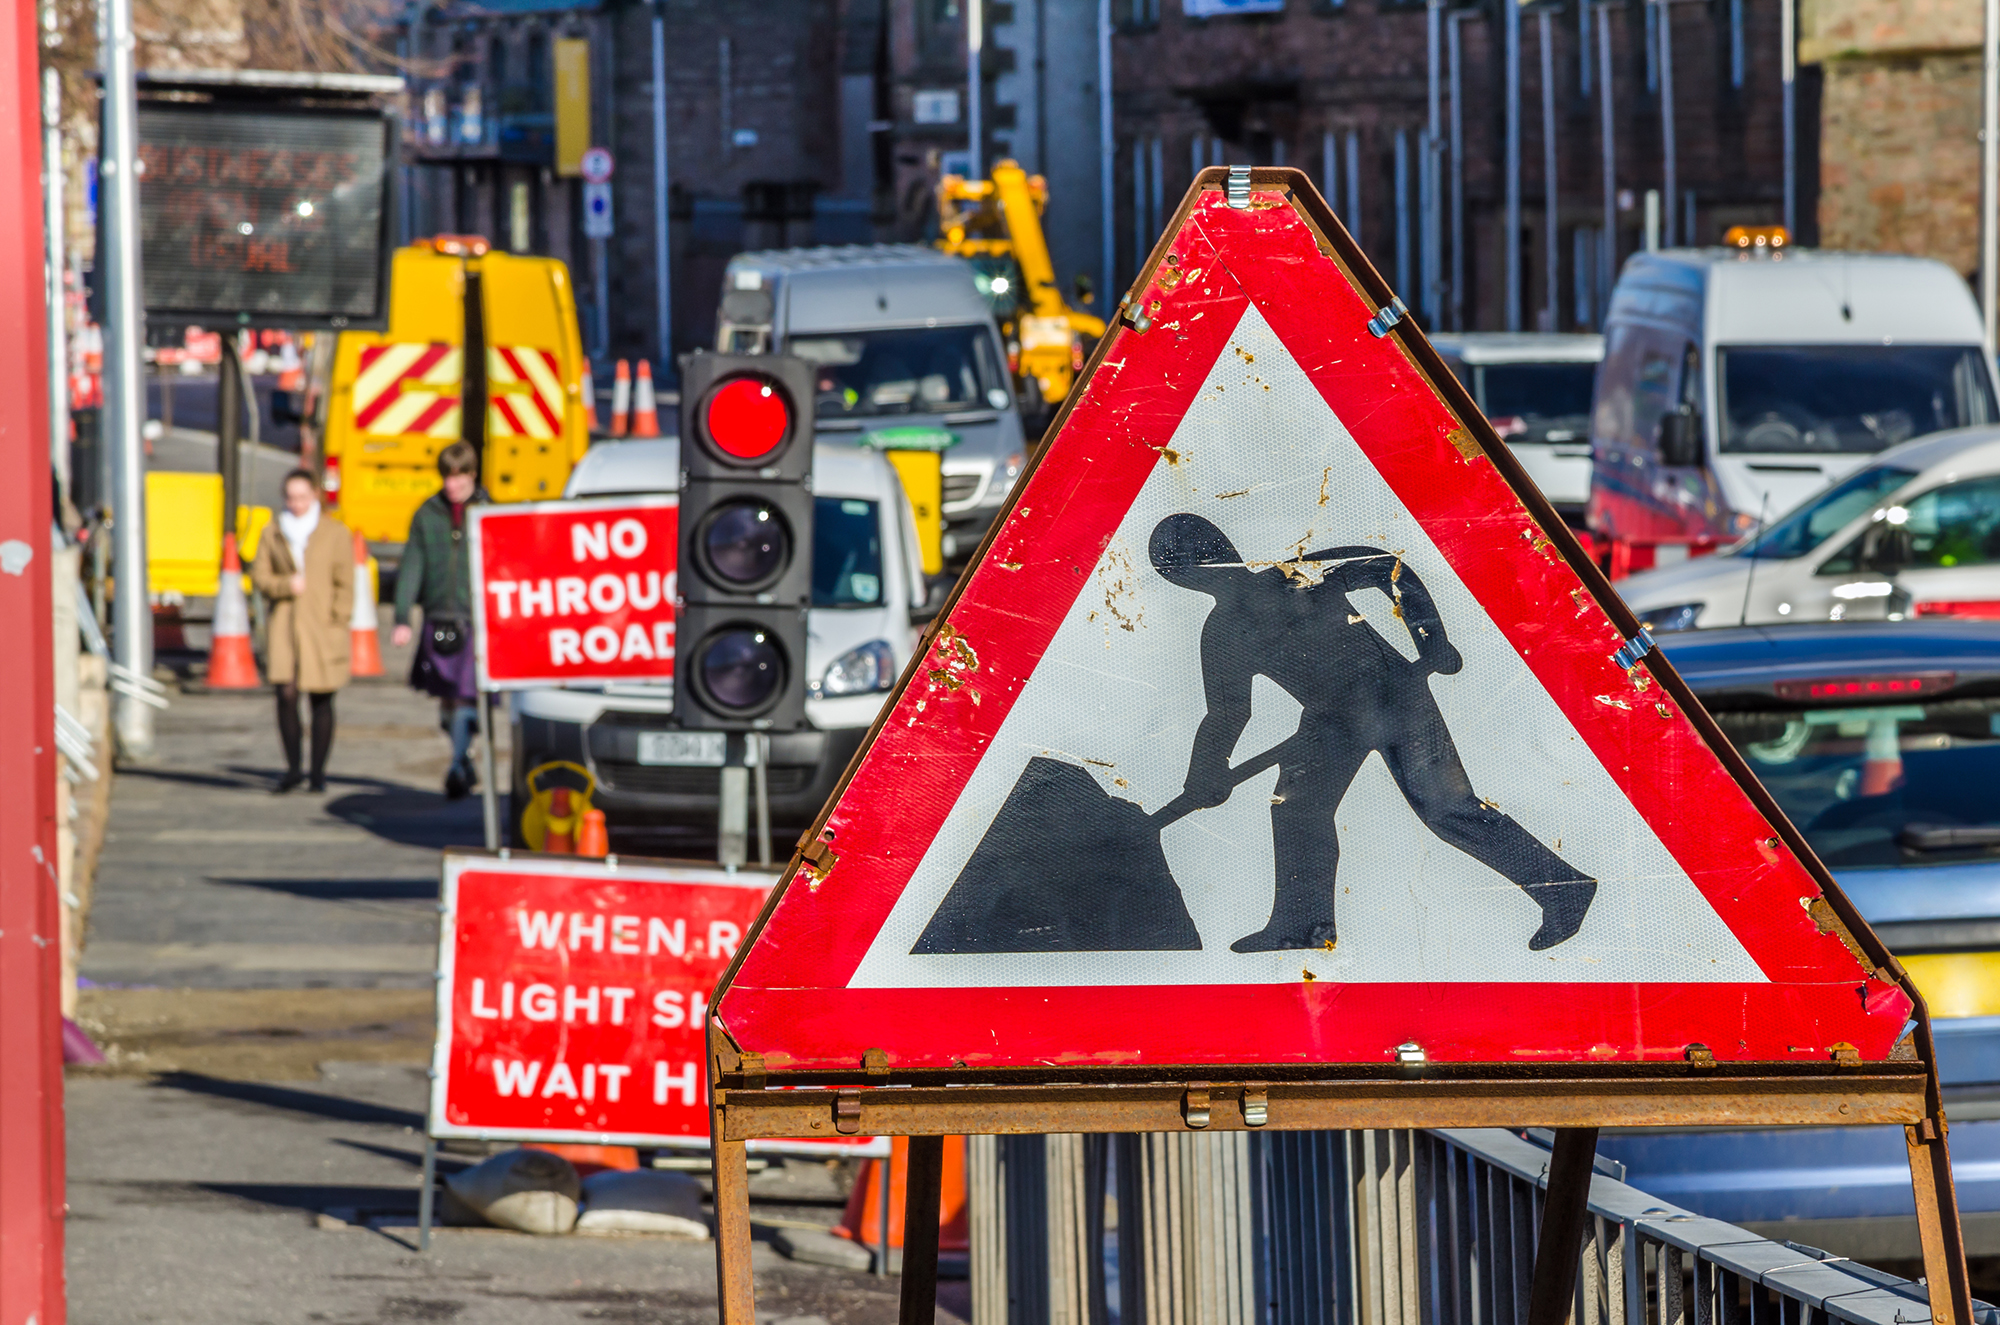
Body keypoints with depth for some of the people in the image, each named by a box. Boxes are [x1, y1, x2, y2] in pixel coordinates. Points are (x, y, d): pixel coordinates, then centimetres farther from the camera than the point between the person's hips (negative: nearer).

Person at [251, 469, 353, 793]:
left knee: (320, 700, 2)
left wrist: (338, 625, -6)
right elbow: (259, 575, 8)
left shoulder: (335, 533, 4)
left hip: (321, 628, -1)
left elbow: (344, 584, 3)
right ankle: (292, 768, 2)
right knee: (286, 695, -10)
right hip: (284, 627, 1)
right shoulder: (273, 535, 10)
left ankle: (318, 774, 11)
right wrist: (285, 585, -12)